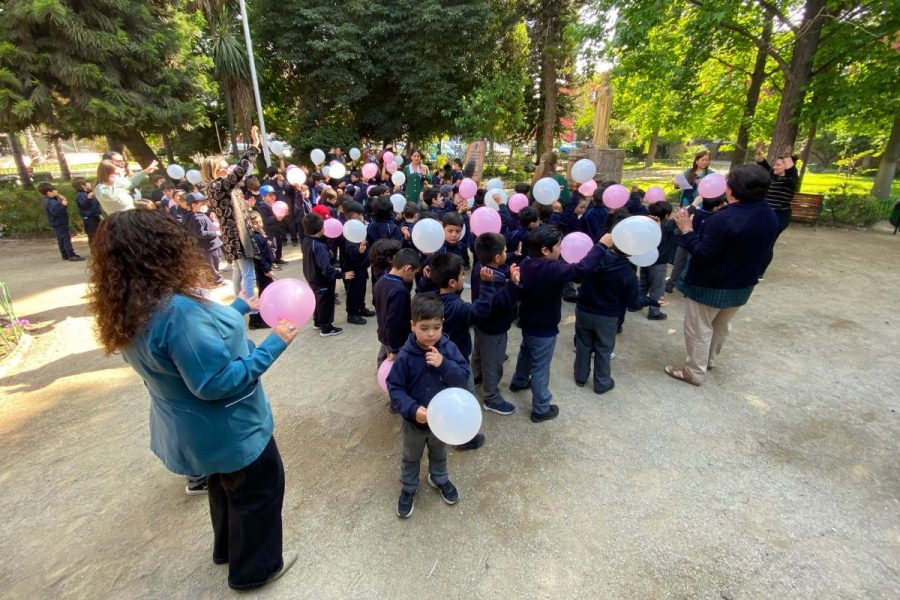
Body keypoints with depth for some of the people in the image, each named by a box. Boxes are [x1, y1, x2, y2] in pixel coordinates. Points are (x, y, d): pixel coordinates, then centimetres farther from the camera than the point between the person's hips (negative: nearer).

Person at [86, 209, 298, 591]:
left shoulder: (132, 309, -5)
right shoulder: (177, 309, -36)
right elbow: (216, 382, -33)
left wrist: (237, 308, 12)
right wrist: (273, 345, -27)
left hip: (196, 428, 9)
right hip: (226, 428, -9)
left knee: (225, 485, 31)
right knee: (259, 489, 16)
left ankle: (227, 549, 54)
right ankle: (254, 569, 38)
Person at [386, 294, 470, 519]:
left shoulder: (449, 348, -18)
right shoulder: (406, 355, -24)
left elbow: (463, 376, -19)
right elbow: (394, 388, -18)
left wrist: (444, 364, -35)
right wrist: (413, 409, -30)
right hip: (414, 420, -2)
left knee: (439, 453, 29)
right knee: (411, 458, 24)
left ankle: (439, 479, 57)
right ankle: (408, 489, 49)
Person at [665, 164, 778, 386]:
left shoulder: (725, 218, -29)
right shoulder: (769, 216, -1)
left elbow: (703, 254, -26)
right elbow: (751, 248, 12)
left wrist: (687, 230, -16)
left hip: (711, 286, -8)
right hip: (743, 285, 8)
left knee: (698, 329, 8)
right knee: (721, 326, 26)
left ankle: (694, 372, 20)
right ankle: (710, 359, 46)